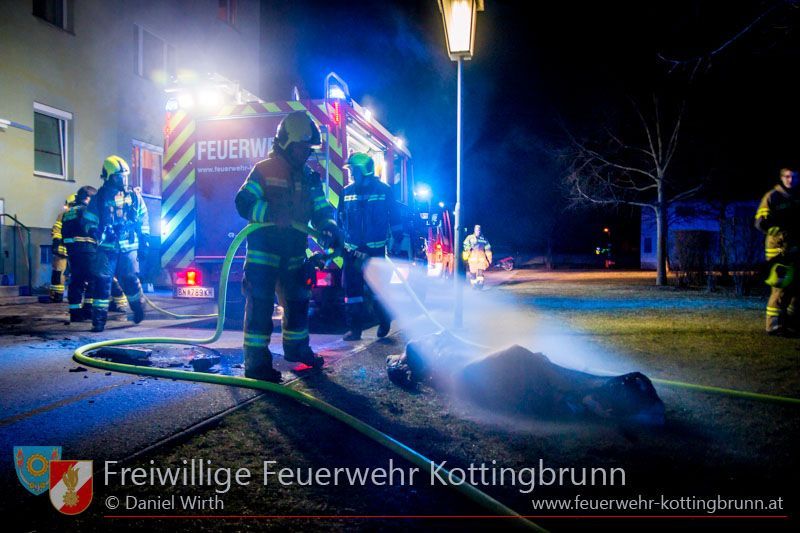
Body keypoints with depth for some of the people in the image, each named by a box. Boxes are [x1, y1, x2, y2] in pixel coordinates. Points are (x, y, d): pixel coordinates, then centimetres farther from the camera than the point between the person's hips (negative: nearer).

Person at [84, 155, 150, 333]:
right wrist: (95, 232, -13)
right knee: (102, 281, -5)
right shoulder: (99, 197, 4)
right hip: (106, 247, 0)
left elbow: (143, 220, 11)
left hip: (129, 247, 0)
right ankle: (99, 318, 0)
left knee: (130, 280, 6)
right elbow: (89, 219, 8)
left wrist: (144, 242, 7)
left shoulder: (134, 195, 7)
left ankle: (138, 308, 32)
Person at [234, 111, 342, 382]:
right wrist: (272, 213, -33)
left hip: (294, 253, 7)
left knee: (298, 300, 16)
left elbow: (322, 210, 7)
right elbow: (244, 203, -16)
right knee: (260, 303, -7)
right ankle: (256, 362, -3)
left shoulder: (309, 177, 11)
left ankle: (296, 347, 34)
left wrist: (329, 228, -15)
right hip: (263, 250, -6)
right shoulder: (264, 170, -6)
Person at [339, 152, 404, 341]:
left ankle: (384, 321, 25)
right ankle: (355, 327, 10)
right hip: (352, 249, 3)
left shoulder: (384, 190, 0)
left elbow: (395, 218, 3)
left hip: (376, 248, -3)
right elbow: (340, 218, 14)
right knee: (352, 287, 1)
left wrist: (397, 240, 1)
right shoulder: (347, 191, 8)